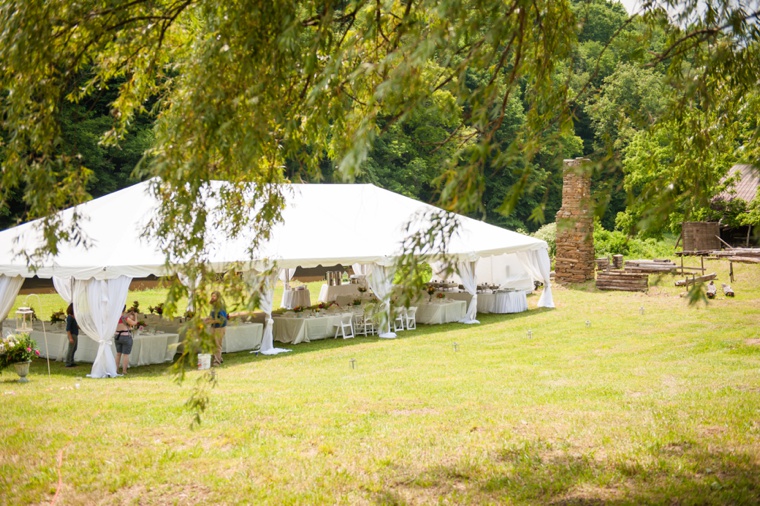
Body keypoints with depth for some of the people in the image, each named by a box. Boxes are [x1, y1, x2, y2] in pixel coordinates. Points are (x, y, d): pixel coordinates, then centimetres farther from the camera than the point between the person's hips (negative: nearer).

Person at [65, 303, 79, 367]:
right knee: (71, 350, -4)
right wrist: (70, 338, -23)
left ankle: (71, 362, 27)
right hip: (72, 335, -9)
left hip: (75, 335, 9)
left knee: (74, 349, 17)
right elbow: (68, 328, -20)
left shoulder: (73, 316, 10)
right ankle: (68, 363, 2)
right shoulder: (70, 317, -17)